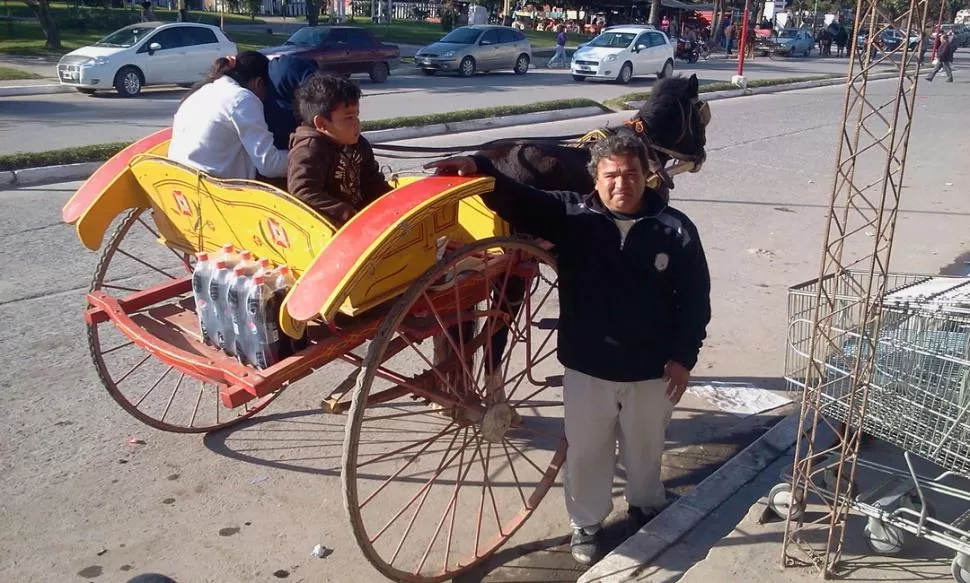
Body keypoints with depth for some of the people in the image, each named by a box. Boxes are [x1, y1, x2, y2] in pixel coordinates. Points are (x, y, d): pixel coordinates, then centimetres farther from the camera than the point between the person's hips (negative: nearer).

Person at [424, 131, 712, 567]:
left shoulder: (675, 230, -8)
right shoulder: (571, 216, -8)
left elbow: (695, 298, -3)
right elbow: (518, 202, -15)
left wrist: (683, 356, -6)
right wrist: (478, 169, -33)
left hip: (651, 370, 0)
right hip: (587, 368, 0)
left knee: (645, 449, 23)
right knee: (586, 453, 15)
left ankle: (647, 505, 50)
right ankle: (586, 524, 38)